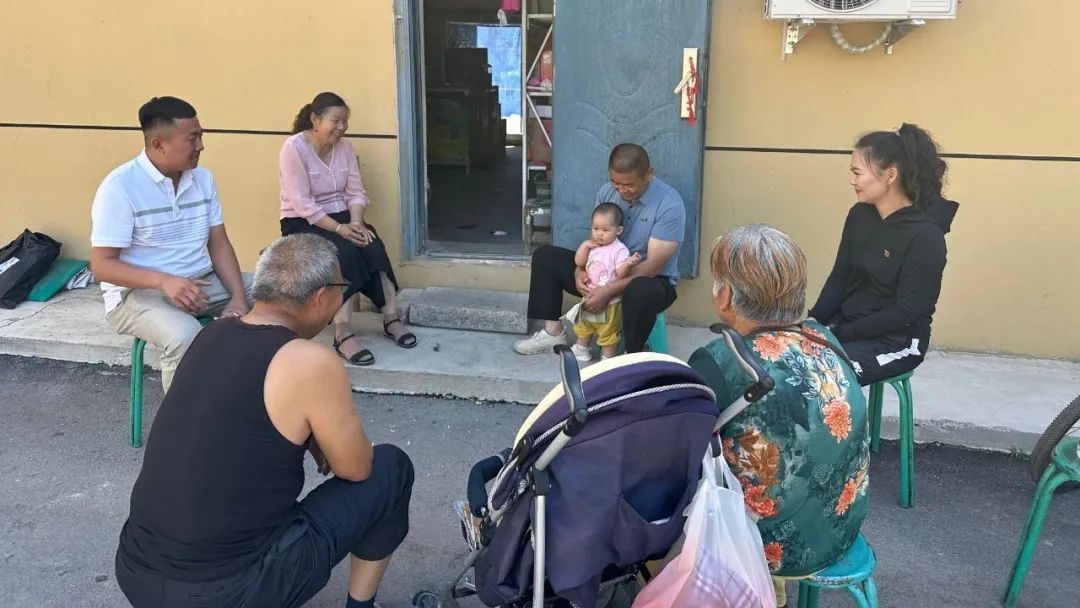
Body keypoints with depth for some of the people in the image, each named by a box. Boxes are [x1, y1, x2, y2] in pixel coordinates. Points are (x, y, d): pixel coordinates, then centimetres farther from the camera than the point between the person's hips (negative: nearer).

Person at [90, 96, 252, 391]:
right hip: (138, 292, -6)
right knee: (185, 336, -36)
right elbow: (102, 265, -14)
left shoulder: (203, 178, 6)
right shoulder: (119, 187, -12)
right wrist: (164, 281, -31)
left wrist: (238, 297, -13)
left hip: (204, 281, 7)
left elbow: (219, 244, 4)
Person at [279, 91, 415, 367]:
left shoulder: (345, 147, 5)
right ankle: (342, 332, -36)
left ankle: (391, 317, -21)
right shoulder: (294, 148, -14)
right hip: (302, 223, -5)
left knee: (374, 246, -24)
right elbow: (302, 205, -20)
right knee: (345, 253, -33)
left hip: (340, 218, 6)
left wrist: (356, 223, -17)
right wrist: (339, 229, -27)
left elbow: (356, 193, 3)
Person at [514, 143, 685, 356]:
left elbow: (653, 265, -26)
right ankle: (553, 331, -1)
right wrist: (580, 269, -18)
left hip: (650, 279, -6)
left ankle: (631, 356, -20)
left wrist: (608, 292, -33)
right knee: (545, 256, -1)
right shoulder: (607, 191, -4)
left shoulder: (670, 205, -23)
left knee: (641, 292, -44)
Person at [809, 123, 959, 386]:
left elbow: (906, 312, -18)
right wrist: (813, 322, -9)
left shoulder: (925, 235, -17)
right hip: (846, 323, 6)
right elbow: (839, 277, 7)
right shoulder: (859, 215, 2)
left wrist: (838, 334, -20)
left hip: (897, 340, -6)